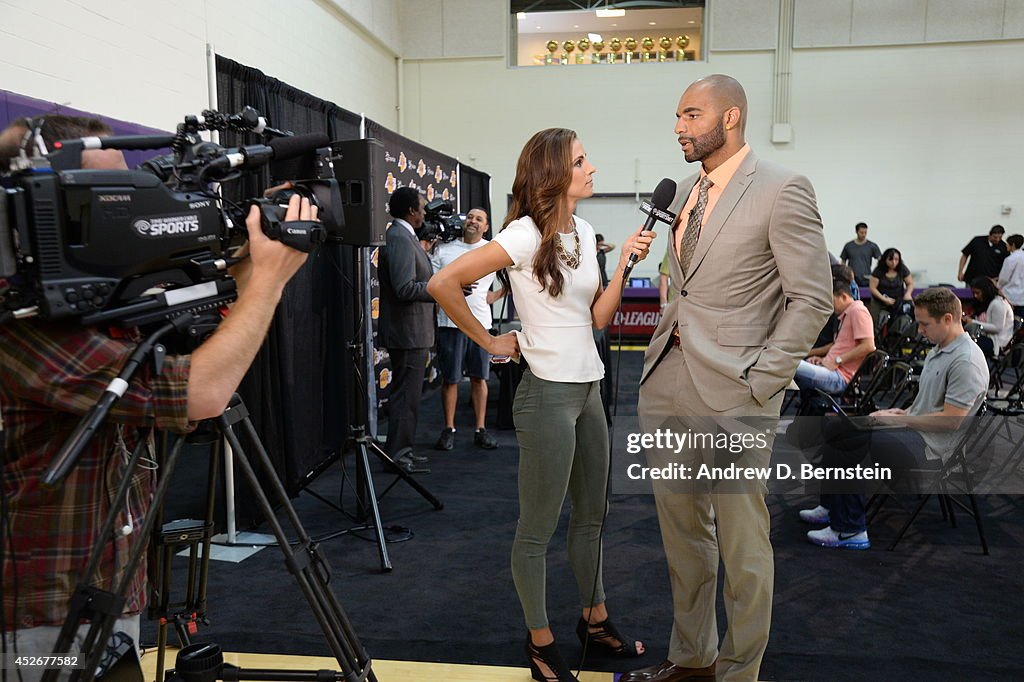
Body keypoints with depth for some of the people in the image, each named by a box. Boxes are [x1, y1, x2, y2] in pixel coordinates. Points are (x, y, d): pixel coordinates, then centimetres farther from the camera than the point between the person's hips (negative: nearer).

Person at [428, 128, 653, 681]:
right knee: (538, 530, 5)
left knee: (591, 517, 20)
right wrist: (489, 342, -11)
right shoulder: (526, 235, -15)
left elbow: (599, 316, 8)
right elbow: (443, 284, -19)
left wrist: (625, 263, -5)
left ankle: (595, 620, 38)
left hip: (588, 389, 8)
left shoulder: (584, 233, 9)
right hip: (548, 392, -8)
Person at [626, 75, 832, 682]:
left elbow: (812, 300, -11)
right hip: (669, 389, 8)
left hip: (732, 397, -8)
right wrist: (666, 351, 13)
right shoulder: (687, 190, 14)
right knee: (682, 535, 18)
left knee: (742, 546, 6)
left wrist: (757, 381, -14)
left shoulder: (783, 191, -9)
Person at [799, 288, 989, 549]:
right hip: (915, 431, 10)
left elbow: (951, 420, -23)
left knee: (840, 445, -18)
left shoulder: (966, 361, -19)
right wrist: (905, 413, 7)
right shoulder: (939, 349, 13)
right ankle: (833, 508, 15)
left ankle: (849, 529, -9)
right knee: (836, 430, 6)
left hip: (931, 450, -10)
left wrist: (899, 420, -15)